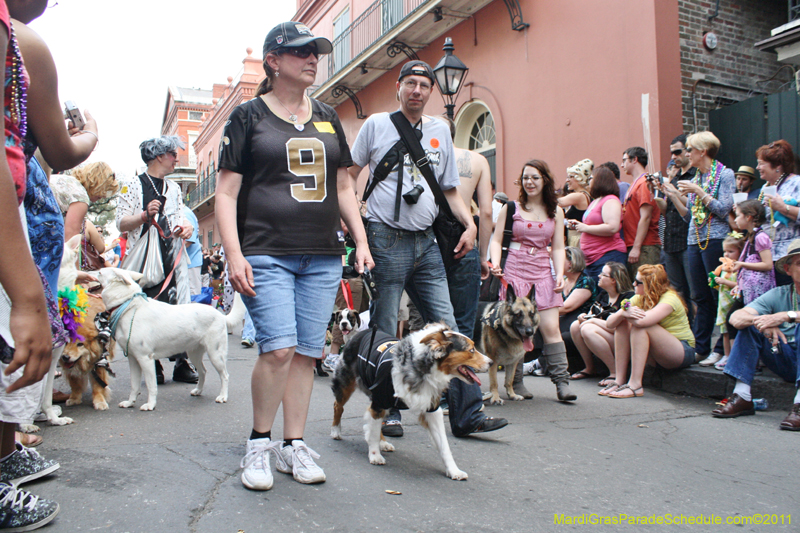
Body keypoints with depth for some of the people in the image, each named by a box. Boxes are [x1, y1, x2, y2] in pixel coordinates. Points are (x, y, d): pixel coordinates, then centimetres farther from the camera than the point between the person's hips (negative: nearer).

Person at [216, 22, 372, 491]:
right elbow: (226, 192, 0)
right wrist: (234, 254, -11)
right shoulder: (248, 116, 5)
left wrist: (362, 242, 10)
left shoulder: (328, 117, 18)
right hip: (266, 254, -4)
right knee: (279, 348, -14)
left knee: (307, 353, 4)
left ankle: (294, 446, 17)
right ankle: (259, 443, 8)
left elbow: (343, 186, 20)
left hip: (323, 257, 5)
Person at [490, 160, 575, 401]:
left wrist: (560, 274, -3)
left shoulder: (555, 211, 12)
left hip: (543, 274, 2)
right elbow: (497, 240, 4)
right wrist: (495, 264, -13)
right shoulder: (511, 208, 6)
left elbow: (558, 248, 11)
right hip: (514, 272, -1)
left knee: (550, 328, -7)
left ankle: (562, 382, -4)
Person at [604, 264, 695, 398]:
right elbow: (610, 323, -7)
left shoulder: (669, 298, -19)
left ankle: (635, 385, -30)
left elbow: (642, 321, -37)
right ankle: (619, 381, -15)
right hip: (657, 355, 7)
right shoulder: (639, 298, 1)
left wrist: (625, 312, -16)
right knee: (622, 324, -11)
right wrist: (622, 313, -28)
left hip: (683, 352, -7)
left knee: (640, 326, -28)